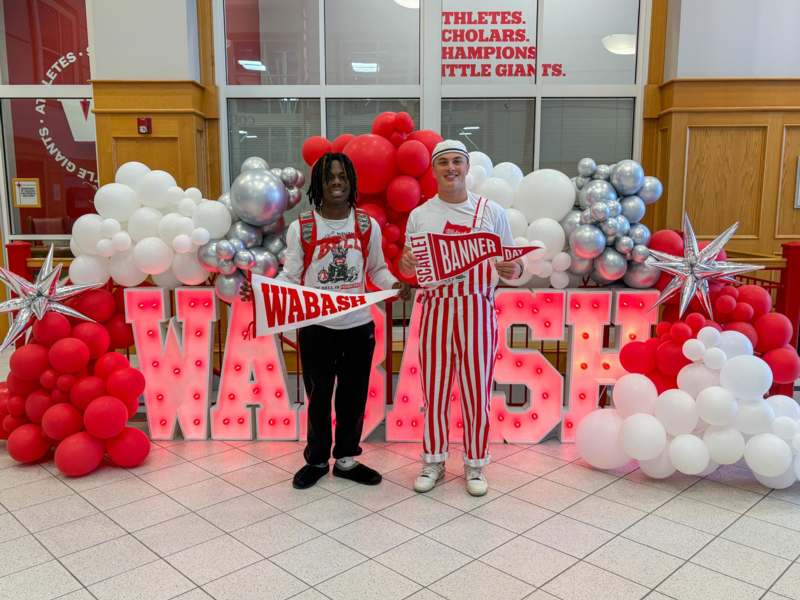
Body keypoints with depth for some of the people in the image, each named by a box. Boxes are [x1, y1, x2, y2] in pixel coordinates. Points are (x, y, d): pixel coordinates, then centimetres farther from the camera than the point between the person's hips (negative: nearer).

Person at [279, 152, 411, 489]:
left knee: (354, 396, 12)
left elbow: (377, 269, 7)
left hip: (359, 326, 2)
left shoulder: (368, 226, 1)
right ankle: (316, 460, 32)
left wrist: (395, 284, -12)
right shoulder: (300, 228, -5)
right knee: (318, 396, 13)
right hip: (316, 328, -1)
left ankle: (346, 459, 31)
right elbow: (290, 276, -3)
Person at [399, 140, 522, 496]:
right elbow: (407, 268, 10)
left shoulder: (492, 212, 2)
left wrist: (514, 270, -19)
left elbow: (511, 262, 5)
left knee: (477, 392, 7)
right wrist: (407, 264, -14)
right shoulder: (419, 216, 6)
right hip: (436, 309, 1)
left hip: (477, 310, -1)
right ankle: (433, 461, 25)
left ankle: (475, 464, 23)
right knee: (434, 390, 8)